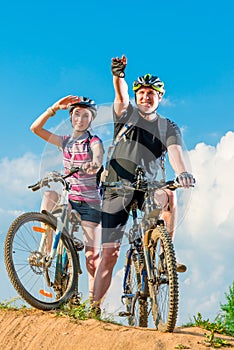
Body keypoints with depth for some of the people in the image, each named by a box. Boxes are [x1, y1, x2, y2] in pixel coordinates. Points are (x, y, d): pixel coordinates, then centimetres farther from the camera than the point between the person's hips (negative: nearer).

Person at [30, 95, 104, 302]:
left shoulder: (94, 142, -4)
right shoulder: (65, 142, 8)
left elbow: (98, 159, -27)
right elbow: (35, 128, -1)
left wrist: (93, 165, -50)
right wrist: (55, 108, -10)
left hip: (90, 202, -3)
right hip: (69, 198, 4)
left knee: (92, 255, -6)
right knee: (50, 193, -30)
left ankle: (94, 299, 5)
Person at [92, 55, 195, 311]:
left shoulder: (168, 127, 5)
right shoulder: (126, 113, 6)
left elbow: (175, 151, -14)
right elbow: (121, 94, -15)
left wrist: (182, 172, -36)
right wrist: (118, 75, -37)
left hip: (145, 188, 0)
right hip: (116, 189, 0)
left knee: (168, 196, -34)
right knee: (109, 253, -5)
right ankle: (95, 306, 5)